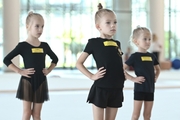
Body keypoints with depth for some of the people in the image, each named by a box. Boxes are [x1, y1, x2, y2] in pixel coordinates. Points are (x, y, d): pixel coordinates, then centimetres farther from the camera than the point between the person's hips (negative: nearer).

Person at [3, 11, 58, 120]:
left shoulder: (44, 46, 5)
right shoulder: (23, 46, -8)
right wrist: (20, 71, -14)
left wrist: (49, 70, 5)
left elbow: (55, 59, 21)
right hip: (27, 82, -4)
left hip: (41, 82, 4)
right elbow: (6, 60, -9)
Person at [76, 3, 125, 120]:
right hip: (100, 88, -5)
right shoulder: (94, 42, -4)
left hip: (116, 89, 5)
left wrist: (123, 74, 6)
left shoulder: (117, 44, 12)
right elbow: (79, 63, -1)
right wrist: (91, 76, -9)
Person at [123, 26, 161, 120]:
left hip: (150, 89, 6)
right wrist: (133, 79, -15)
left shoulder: (152, 56, 9)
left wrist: (156, 77, 9)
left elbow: (158, 69, 26)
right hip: (139, 88, -6)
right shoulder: (135, 56, -8)